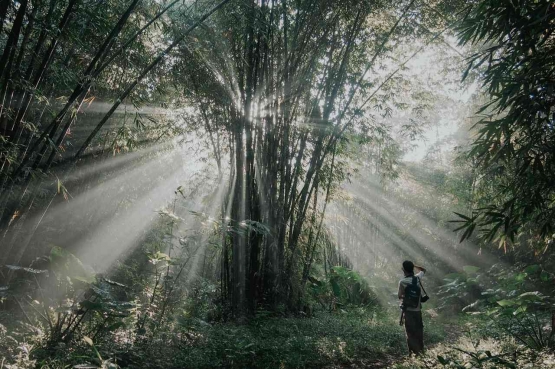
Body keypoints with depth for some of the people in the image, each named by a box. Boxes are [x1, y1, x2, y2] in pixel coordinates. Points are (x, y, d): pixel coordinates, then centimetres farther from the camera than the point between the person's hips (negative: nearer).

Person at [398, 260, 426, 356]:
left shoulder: (402, 282, -16)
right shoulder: (417, 278, -5)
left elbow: (400, 296, -7)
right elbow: (423, 270, 18)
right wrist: (414, 266, 11)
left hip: (408, 309, -4)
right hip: (417, 309, 4)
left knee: (410, 331, 6)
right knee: (419, 329, 20)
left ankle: (413, 350, 6)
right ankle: (421, 348, 31)